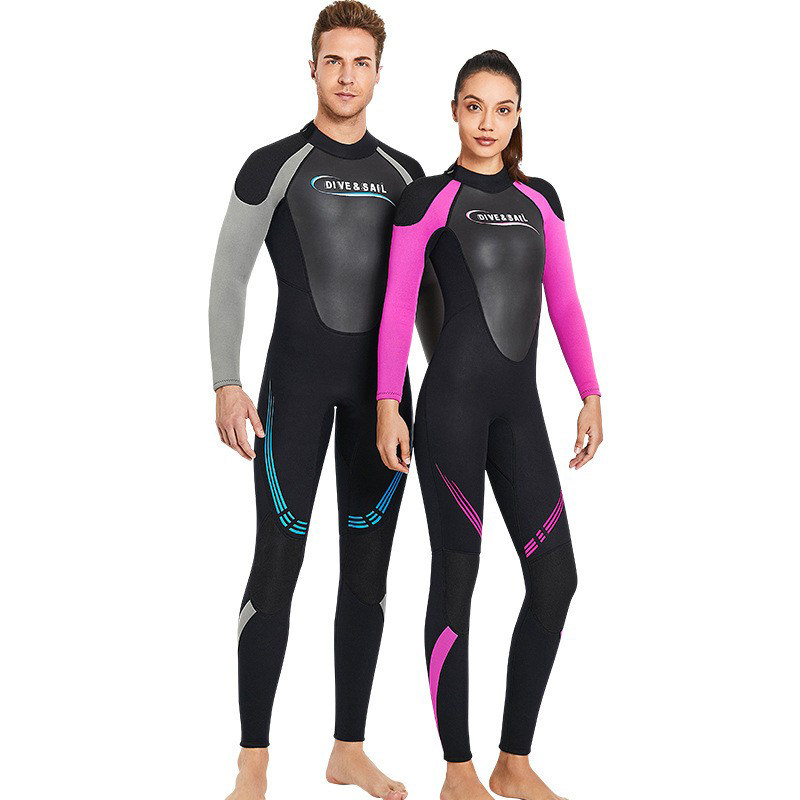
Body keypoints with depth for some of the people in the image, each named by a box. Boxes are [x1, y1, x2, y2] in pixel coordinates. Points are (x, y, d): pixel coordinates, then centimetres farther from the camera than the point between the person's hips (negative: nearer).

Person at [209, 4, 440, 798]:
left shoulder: (403, 175, 11)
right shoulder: (273, 166, -1)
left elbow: (423, 288, 16)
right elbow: (227, 281, -2)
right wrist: (226, 386, -11)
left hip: (383, 386, 4)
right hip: (296, 380, -4)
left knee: (368, 568, 6)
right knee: (278, 565, -5)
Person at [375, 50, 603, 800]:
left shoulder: (539, 198, 14)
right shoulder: (426, 198, 0)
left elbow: (564, 303, 14)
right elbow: (397, 308, -3)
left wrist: (590, 396, 9)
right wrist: (387, 406, -8)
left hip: (520, 406, 5)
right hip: (452, 400, -5)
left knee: (555, 577, 1)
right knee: (456, 576, -1)